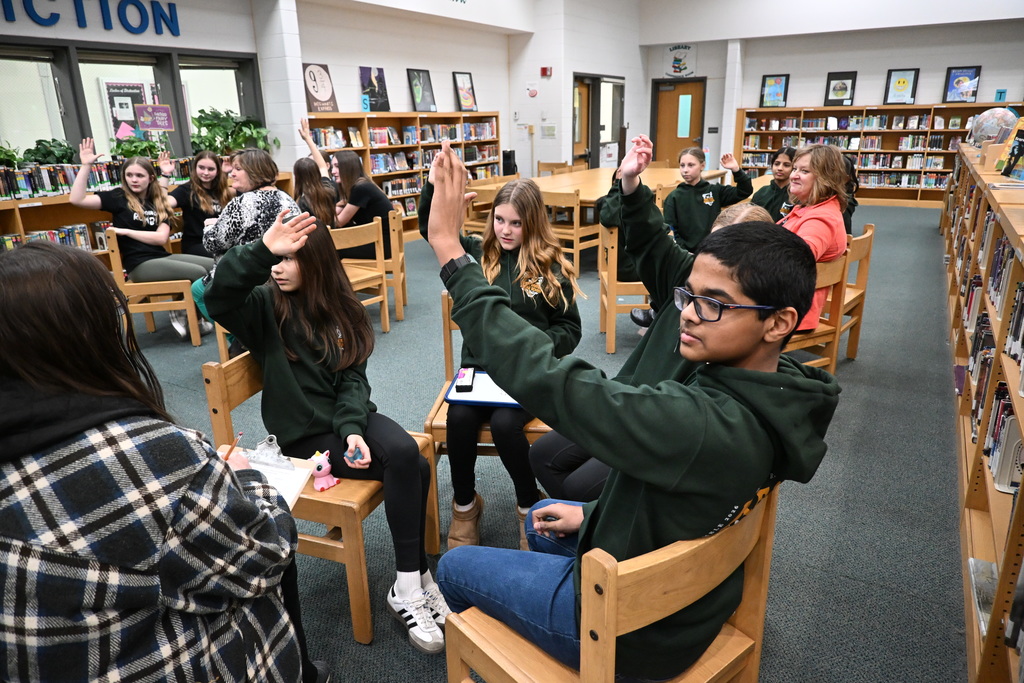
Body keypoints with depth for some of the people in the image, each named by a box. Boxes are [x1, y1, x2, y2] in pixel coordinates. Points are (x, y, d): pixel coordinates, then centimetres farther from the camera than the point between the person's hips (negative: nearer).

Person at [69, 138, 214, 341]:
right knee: (200, 274, -20)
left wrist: (126, 231, -11)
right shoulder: (118, 197, 0)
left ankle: (185, 311, 8)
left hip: (162, 257, 6)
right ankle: (184, 314, 3)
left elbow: (161, 238, -3)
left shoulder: (158, 201, 11)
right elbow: (76, 199, -14)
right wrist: (86, 165, -15)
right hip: (140, 264, -6)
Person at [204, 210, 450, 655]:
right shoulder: (265, 305, -5)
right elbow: (218, 297, -28)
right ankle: (414, 580, -5)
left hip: (349, 416, 4)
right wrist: (262, 249, -41)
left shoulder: (341, 309, 6)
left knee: (406, 454, -28)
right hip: (304, 433, -4)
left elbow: (352, 377, 0)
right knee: (412, 470, -22)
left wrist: (353, 428, -17)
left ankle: (410, 585, -14)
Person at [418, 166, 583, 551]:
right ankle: (464, 505, 1)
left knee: (505, 423, -30)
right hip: (478, 365, 2)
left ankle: (529, 506, 0)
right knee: (459, 418, -27)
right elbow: (430, 227, 3)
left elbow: (570, 330, 3)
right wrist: (434, 186, -14)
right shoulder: (478, 255, 8)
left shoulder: (551, 267, 1)